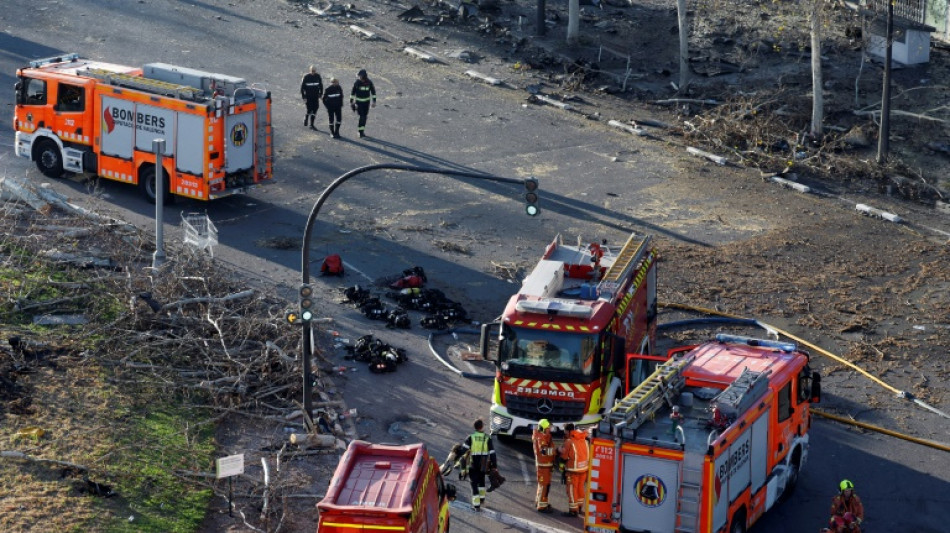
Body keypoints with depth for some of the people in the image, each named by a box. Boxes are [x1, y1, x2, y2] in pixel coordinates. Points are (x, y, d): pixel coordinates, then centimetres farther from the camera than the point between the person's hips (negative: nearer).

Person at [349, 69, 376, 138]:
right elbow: (352, 93, -3)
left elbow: (373, 92, 3)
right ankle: (361, 132, -4)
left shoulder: (369, 82, -9)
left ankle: (362, 130, 21)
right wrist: (351, 102, -2)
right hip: (359, 102, -3)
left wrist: (374, 101, 1)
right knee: (362, 116, -10)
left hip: (366, 102, 3)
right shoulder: (357, 83, -13)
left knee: (365, 117, 8)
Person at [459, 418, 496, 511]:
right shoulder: (487, 439, -3)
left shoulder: (470, 438, -6)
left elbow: (464, 449, -15)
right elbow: (492, 453, -4)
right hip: (483, 465, 2)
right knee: (481, 480, 28)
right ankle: (482, 498, 39)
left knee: (474, 483, 3)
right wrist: (494, 465, 2)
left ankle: (476, 504, -2)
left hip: (473, 465, -2)